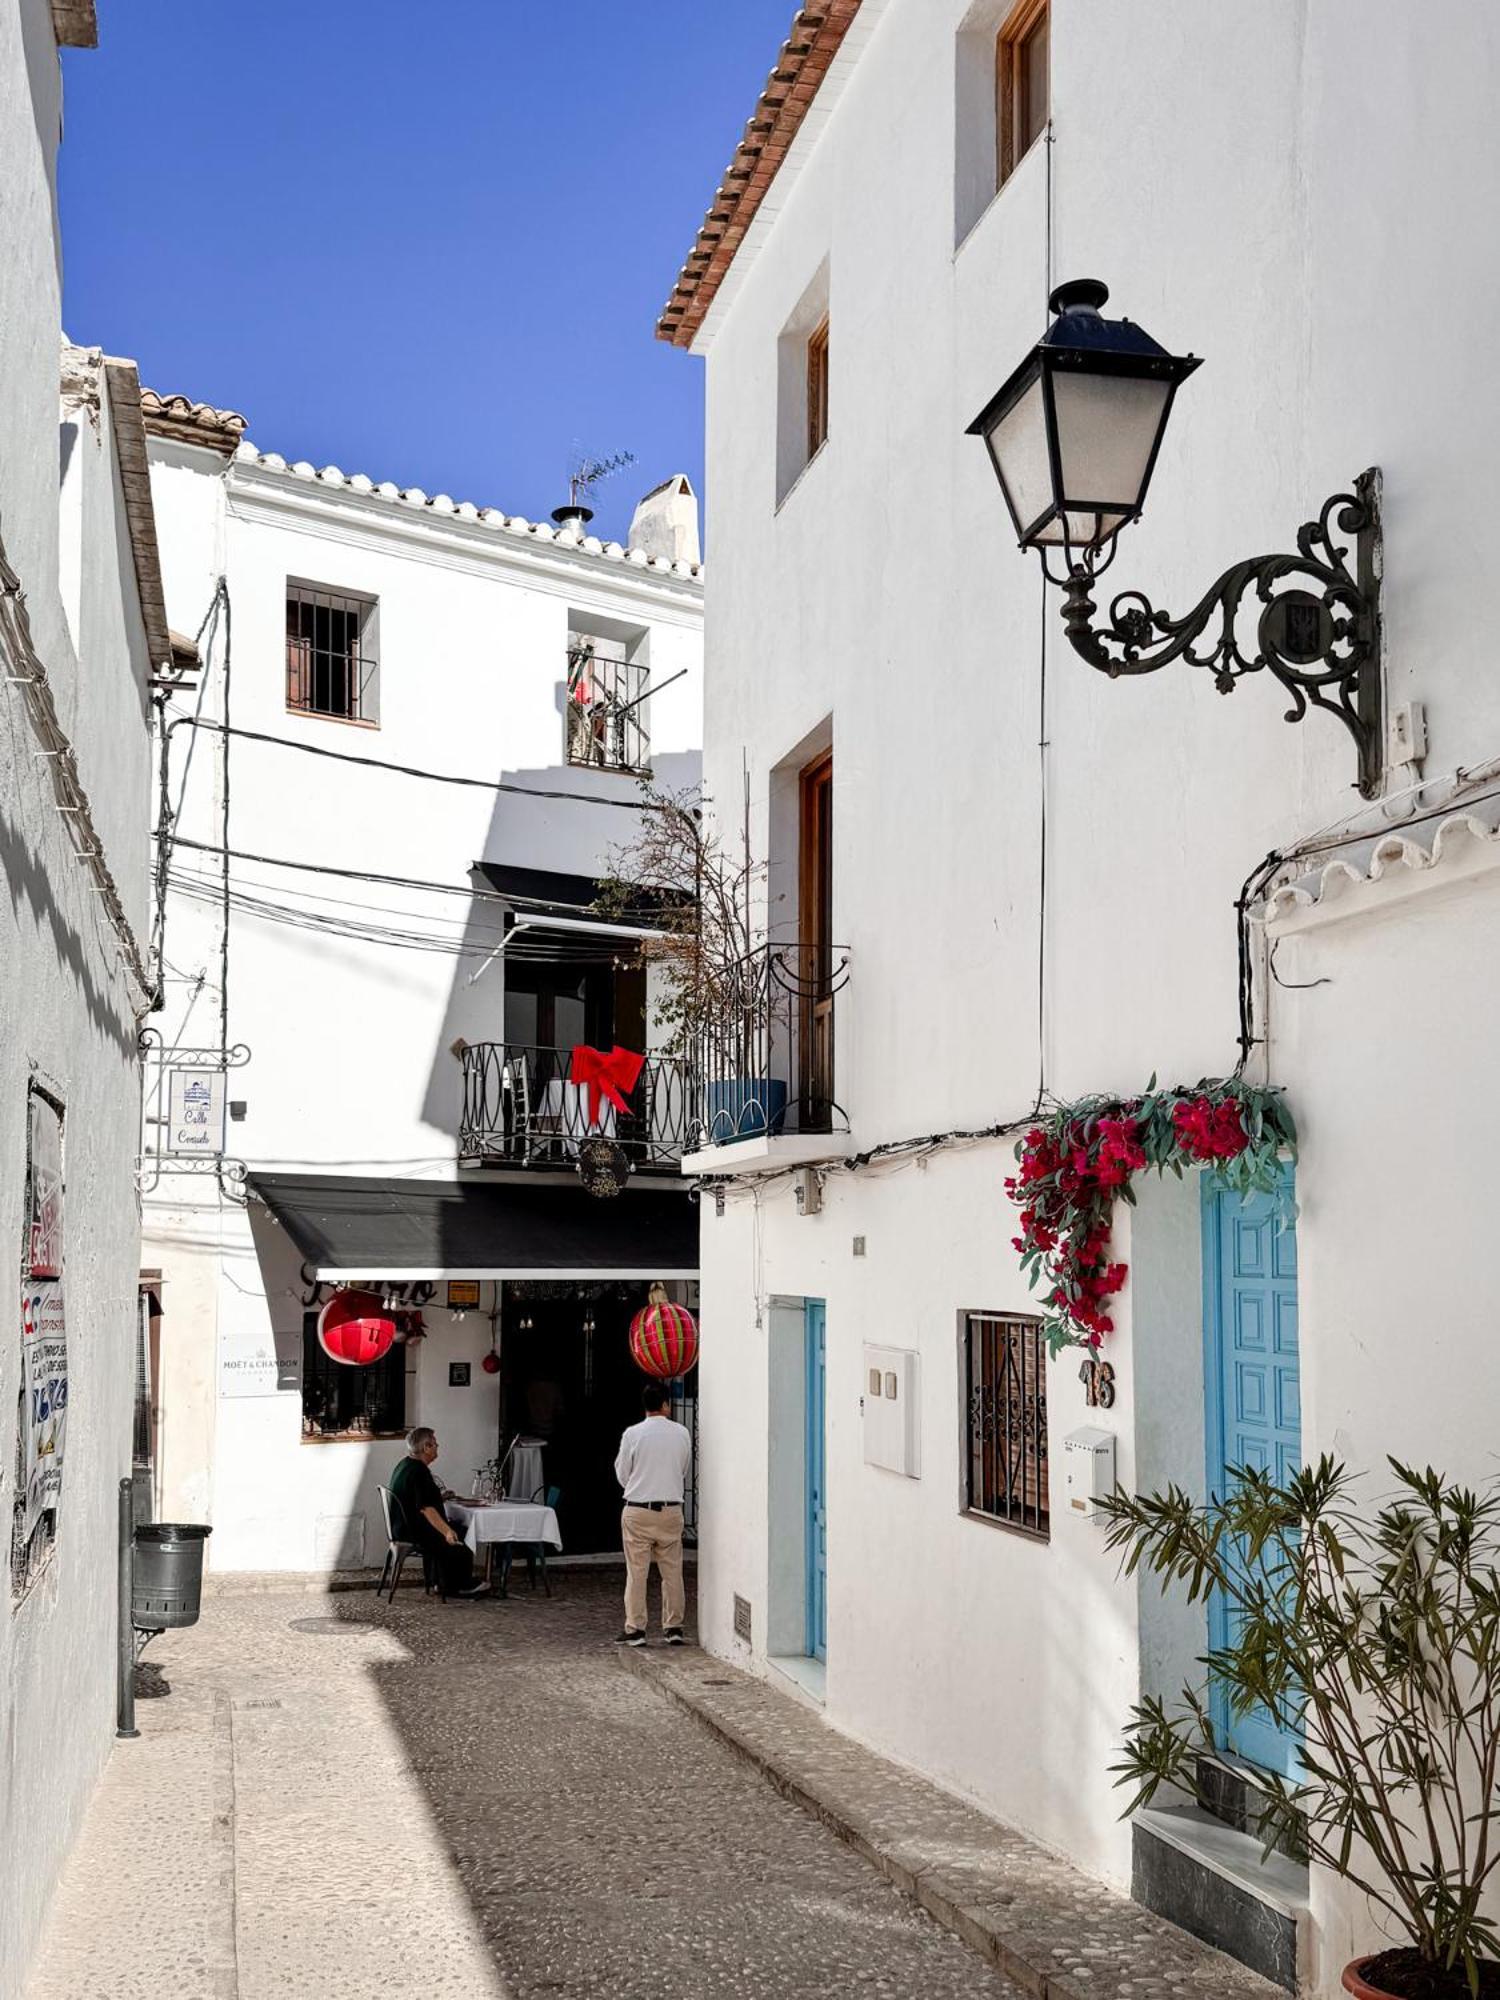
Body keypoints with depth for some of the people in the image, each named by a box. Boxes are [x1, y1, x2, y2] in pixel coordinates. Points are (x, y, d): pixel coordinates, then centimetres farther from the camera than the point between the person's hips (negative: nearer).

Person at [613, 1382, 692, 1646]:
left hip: (638, 1511, -2)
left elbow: (622, 1475, 2)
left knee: (637, 1572, 4)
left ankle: (635, 1629, 5)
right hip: (671, 1509, 2)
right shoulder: (682, 1433, -1)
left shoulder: (632, 1434, -7)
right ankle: (673, 1627, 13)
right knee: (672, 1570, 10)